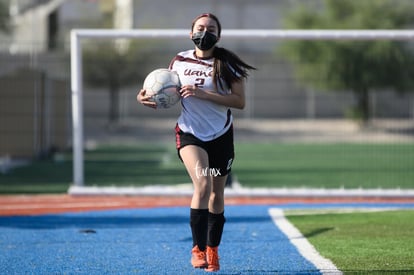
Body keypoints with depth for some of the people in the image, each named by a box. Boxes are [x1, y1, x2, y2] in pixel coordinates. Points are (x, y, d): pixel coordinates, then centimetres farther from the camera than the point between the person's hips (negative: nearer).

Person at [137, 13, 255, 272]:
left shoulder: (227, 64, -5)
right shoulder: (179, 61, 2)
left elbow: (240, 101, -13)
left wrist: (203, 94, -22)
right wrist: (150, 100, -5)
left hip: (221, 136, 1)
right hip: (190, 133, -1)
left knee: (217, 194, 8)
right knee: (203, 185, -22)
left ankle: (213, 250, 25)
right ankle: (198, 249, -14)